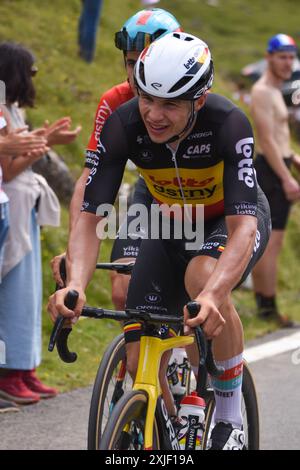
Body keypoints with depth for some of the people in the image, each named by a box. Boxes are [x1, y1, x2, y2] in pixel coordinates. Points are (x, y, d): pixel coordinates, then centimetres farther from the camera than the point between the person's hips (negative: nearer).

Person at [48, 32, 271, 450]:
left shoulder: (228, 125, -36)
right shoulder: (123, 126, -28)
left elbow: (242, 226, -43)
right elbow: (90, 218, -28)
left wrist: (211, 296, -60)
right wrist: (75, 284, -48)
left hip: (232, 220, -3)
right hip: (172, 225, 3)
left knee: (203, 277, -38)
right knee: (141, 365, -9)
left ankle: (231, 419, -20)